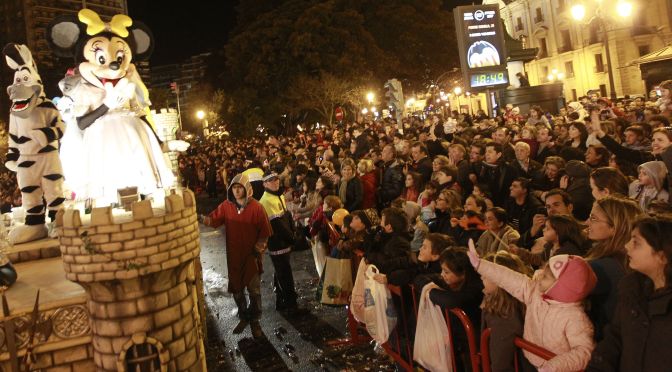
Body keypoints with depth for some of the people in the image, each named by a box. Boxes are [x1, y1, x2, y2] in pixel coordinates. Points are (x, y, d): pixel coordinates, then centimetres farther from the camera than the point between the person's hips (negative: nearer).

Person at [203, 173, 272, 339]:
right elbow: (213, 220, -11)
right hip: (234, 255, 3)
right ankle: (243, 317, 38)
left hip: (251, 255, -3)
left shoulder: (256, 207, -12)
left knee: (254, 290, 8)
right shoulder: (226, 206, -3)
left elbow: (265, 231, -9)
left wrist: (258, 248, -15)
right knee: (236, 289, 16)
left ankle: (254, 321, 27)